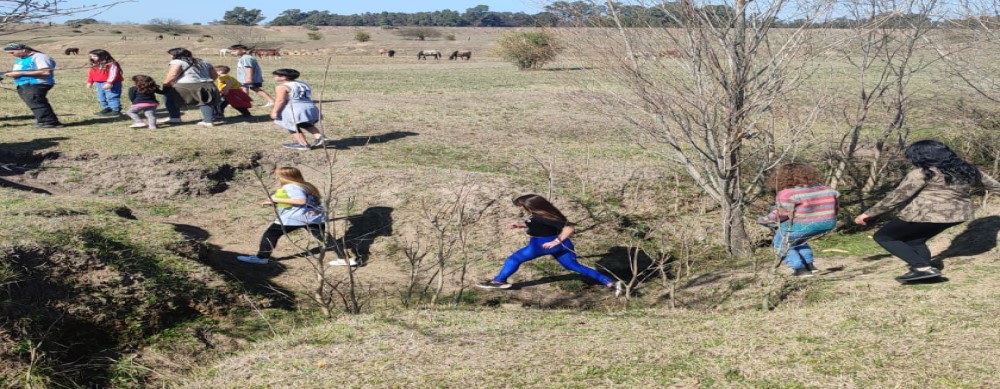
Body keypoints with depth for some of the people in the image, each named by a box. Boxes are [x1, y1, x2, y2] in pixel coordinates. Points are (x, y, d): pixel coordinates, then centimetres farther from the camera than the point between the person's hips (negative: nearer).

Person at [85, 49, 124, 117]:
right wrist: (90, 82, 13)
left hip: (111, 84, -9)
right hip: (99, 84, 9)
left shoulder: (111, 64, -17)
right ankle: (106, 109, 28)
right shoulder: (94, 65, 11)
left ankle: (116, 110, -6)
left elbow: (113, 74, -22)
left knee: (111, 97, -10)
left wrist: (109, 83, -29)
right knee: (101, 98, 16)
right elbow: (91, 74, 19)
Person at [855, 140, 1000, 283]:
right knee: (914, 240, 27)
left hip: (926, 214, -8)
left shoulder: (921, 173, -13)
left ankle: (923, 268, -8)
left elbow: (897, 196, -13)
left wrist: (868, 213, -8)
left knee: (883, 237, 6)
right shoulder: (966, 169, 8)